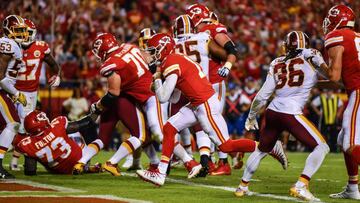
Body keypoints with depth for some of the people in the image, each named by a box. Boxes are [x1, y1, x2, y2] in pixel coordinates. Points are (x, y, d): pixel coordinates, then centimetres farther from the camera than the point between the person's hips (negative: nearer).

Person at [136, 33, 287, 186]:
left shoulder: (171, 64, -16)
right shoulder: (175, 58, 14)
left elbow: (163, 97, -16)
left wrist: (157, 79, -1)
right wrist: (158, 86, 14)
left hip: (206, 105, -10)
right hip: (197, 104, 10)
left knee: (226, 146, -5)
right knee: (169, 128, 7)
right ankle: (160, 173, 8)